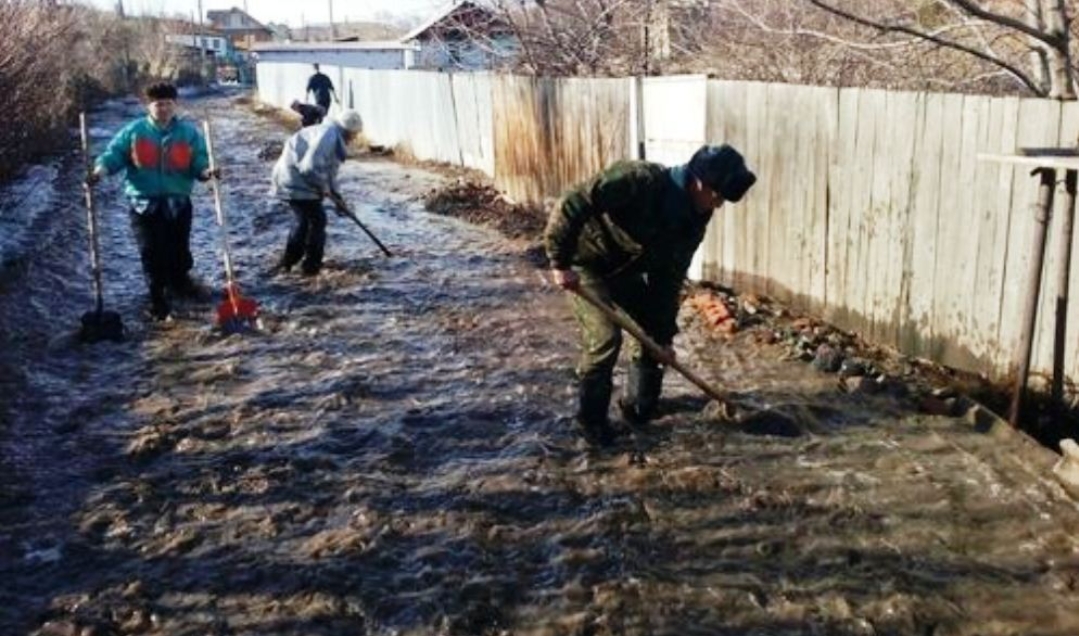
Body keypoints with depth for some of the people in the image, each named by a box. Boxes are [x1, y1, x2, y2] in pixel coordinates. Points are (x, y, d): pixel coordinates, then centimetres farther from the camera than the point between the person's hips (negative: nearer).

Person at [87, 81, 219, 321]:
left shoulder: (189, 132, 0)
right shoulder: (134, 131, -2)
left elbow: (199, 162, -1)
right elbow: (114, 154, -4)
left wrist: (207, 171, -25)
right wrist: (100, 170, -24)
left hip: (178, 202, 1)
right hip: (144, 203, -1)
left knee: (179, 248, 16)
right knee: (151, 252, 0)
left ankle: (180, 281, 43)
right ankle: (157, 298, 13)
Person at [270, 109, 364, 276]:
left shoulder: (333, 138, 16)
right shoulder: (328, 135, -19)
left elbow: (329, 172, 24)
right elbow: (310, 167, -29)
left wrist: (335, 196, 21)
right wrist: (324, 187, -15)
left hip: (291, 180, 11)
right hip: (296, 182, -11)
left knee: (302, 219, 24)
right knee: (317, 220, 0)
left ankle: (287, 262, 34)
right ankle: (312, 265, 9)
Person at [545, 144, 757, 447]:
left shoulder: (694, 220, -11)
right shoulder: (639, 180, -35)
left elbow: (670, 278, -5)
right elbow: (572, 204, -37)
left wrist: (664, 335, -6)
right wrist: (561, 262, -33)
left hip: (628, 269, 8)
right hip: (587, 264, -7)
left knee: (652, 330, 7)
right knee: (606, 336, -17)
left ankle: (640, 409, 26)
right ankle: (591, 419, 2)